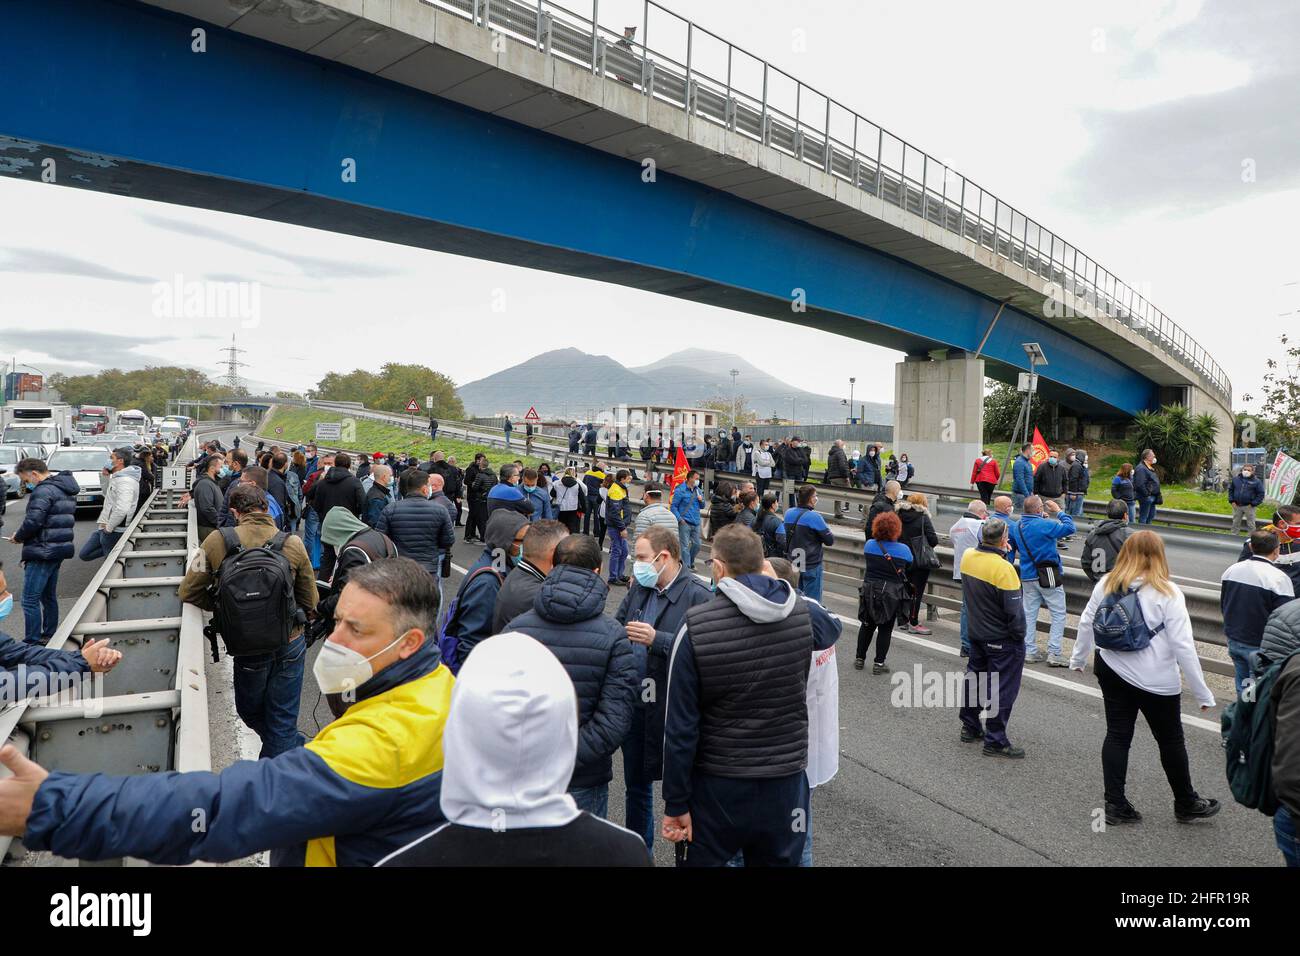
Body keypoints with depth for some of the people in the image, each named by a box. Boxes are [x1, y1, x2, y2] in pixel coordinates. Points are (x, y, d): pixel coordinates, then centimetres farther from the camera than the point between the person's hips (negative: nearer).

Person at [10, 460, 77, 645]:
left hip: (42, 552, -10)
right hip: (58, 551, 10)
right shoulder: (65, 490, 16)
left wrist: (18, 536, -5)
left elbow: (32, 521, -23)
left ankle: (32, 644, -2)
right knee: (49, 597, 18)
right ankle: (49, 637, 25)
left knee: (30, 600, -4)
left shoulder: (43, 491, -15)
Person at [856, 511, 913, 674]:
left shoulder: (869, 544, -6)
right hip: (892, 594, -2)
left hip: (869, 591, 2)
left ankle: (860, 659, 23)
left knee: (867, 625, 17)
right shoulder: (904, 549, -13)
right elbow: (909, 567, 1)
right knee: (885, 629, 8)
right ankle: (879, 663, 10)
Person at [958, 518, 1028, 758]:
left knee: (974, 679, 20)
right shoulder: (1004, 569, -25)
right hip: (1002, 639, -7)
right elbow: (1014, 610, -21)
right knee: (1002, 690, 3)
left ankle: (970, 727, 33)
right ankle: (995, 741, 9)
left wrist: (1000, 553, 4)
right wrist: (1019, 635, -7)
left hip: (976, 633, 8)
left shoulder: (968, 556, -6)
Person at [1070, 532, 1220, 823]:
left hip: (1111, 671, 4)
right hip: (1157, 681, -4)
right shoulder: (1167, 593, -15)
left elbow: (1086, 623, 5)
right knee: (1171, 742, 14)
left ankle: (1115, 805, 16)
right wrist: (1203, 694, -8)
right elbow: (1183, 646, -16)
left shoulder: (1106, 584, -3)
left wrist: (1078, 659, 21)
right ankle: (1186, 805, 33)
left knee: (1117, 735, 12)